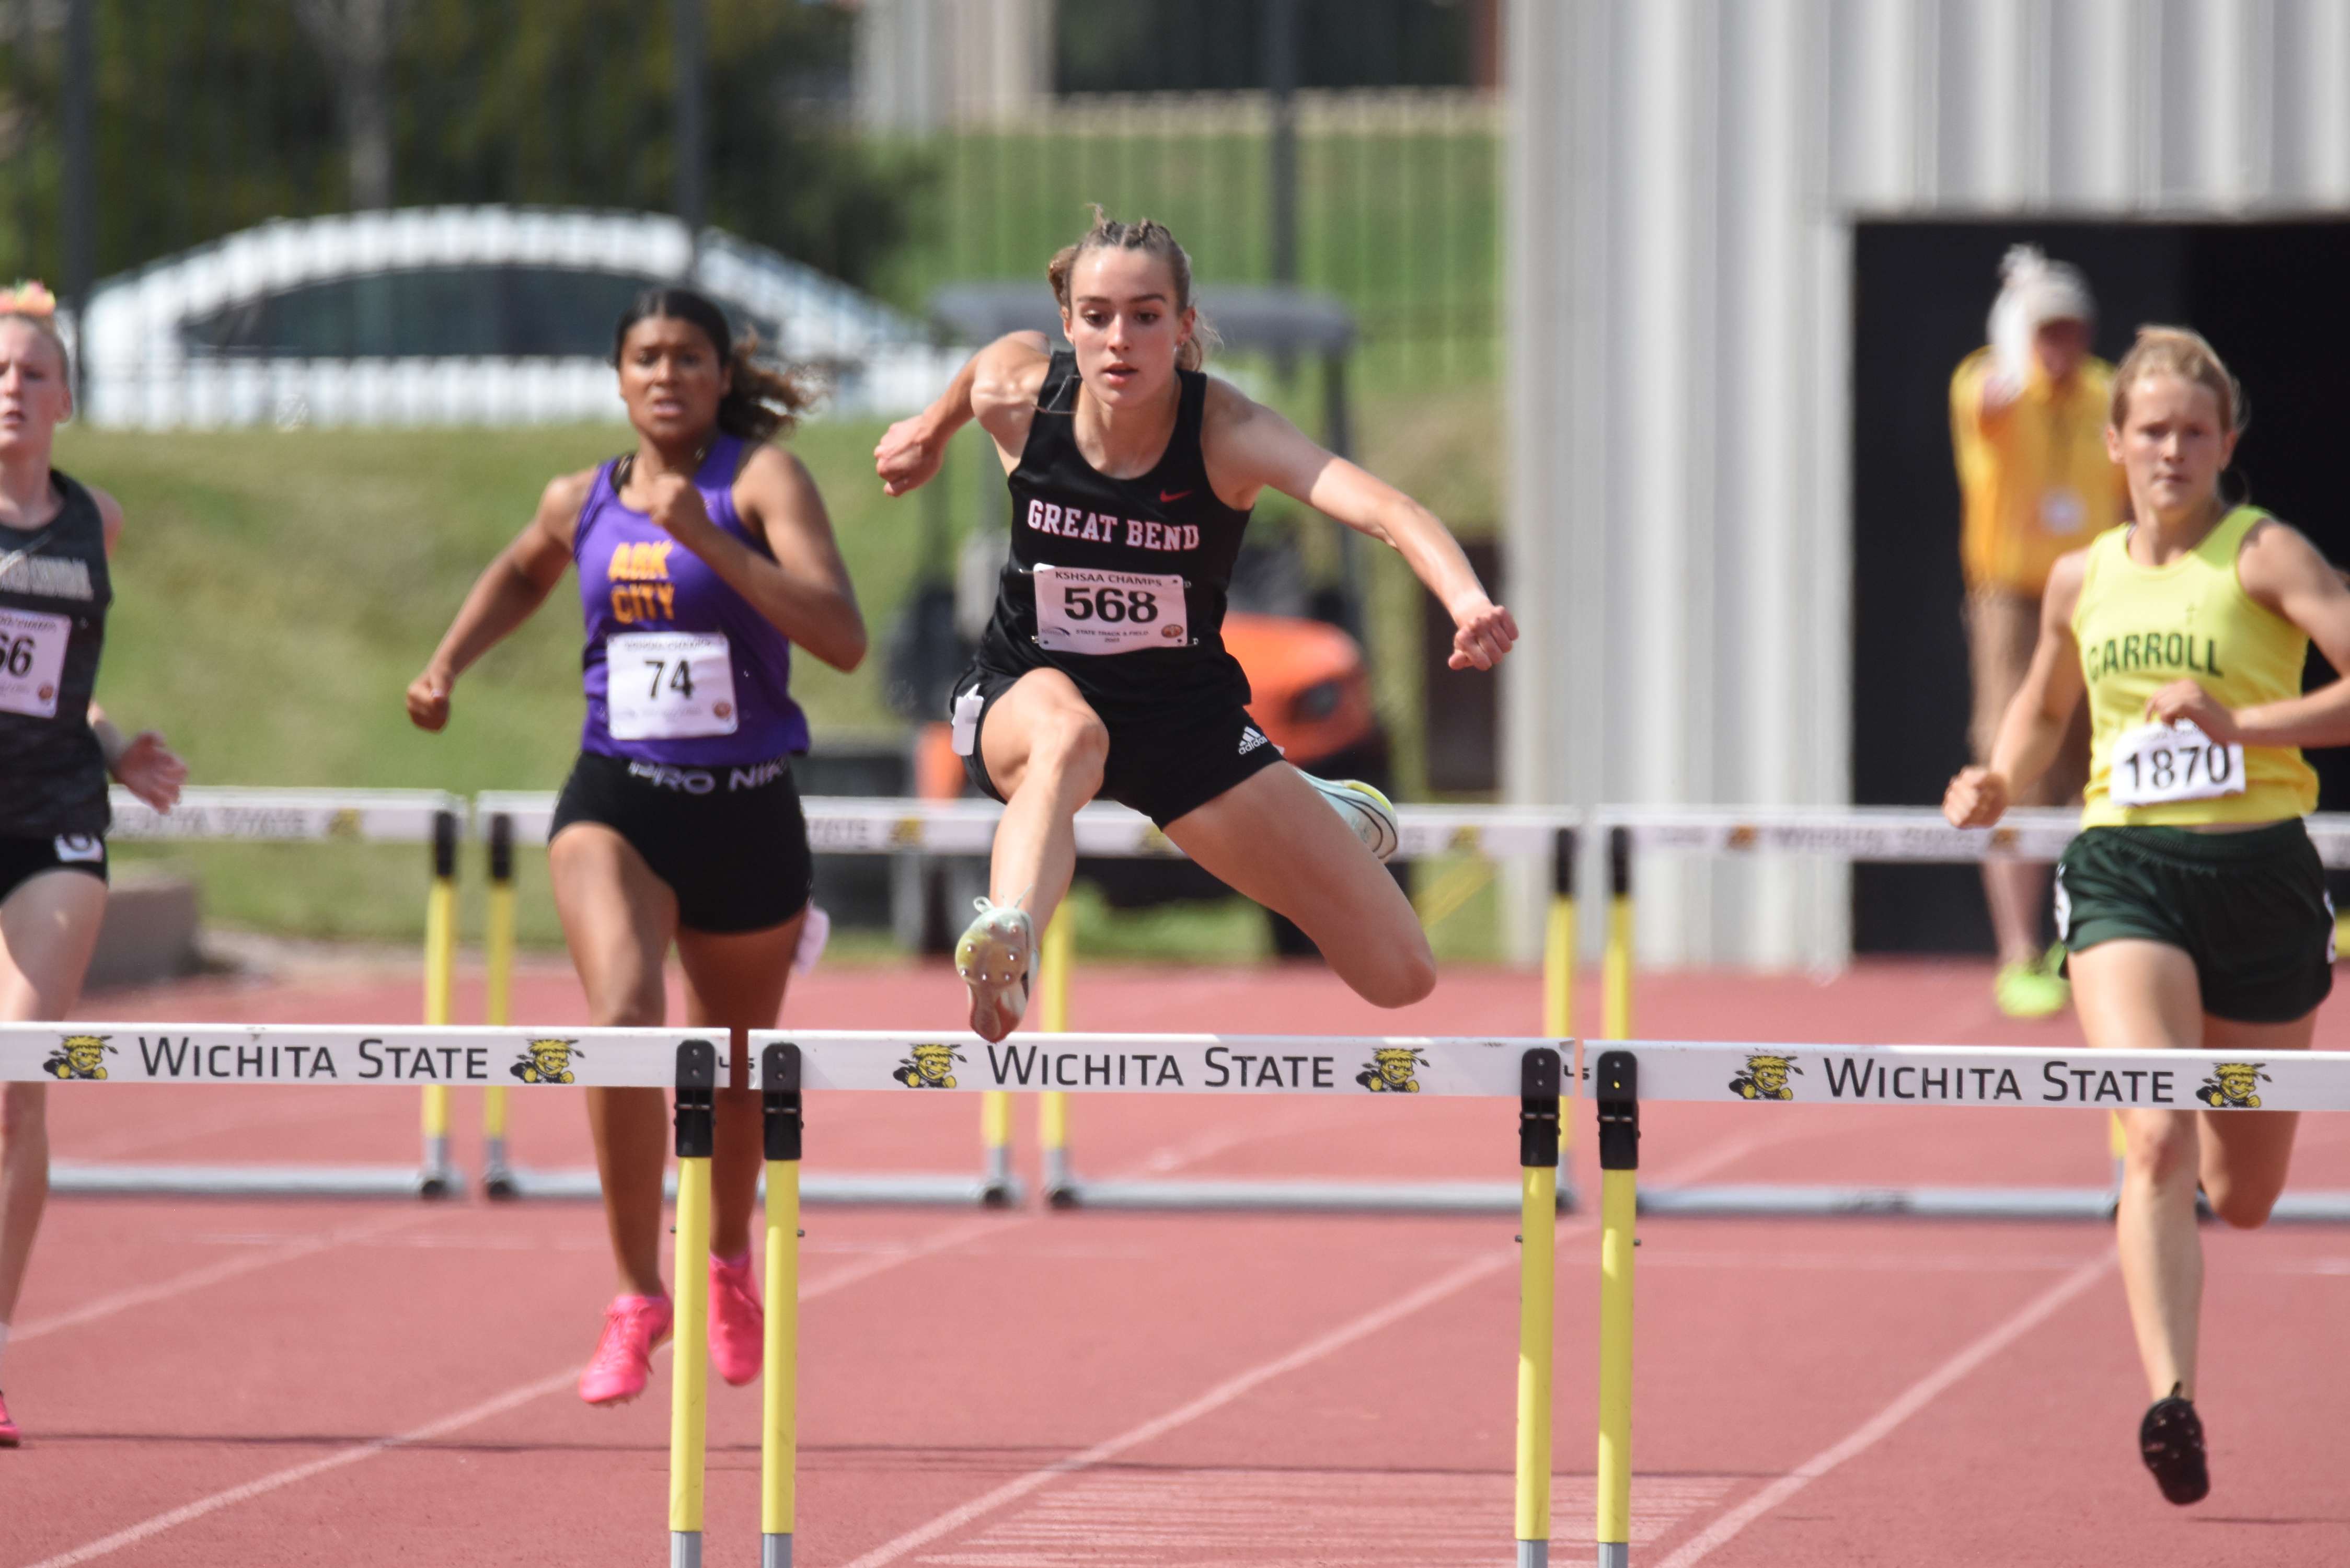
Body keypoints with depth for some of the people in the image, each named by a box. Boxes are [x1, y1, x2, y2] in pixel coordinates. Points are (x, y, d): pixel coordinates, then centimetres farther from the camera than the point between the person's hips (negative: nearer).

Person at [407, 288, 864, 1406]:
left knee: (733, 1060, 16)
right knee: (623, 1017, -25)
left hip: (748, 813, -1)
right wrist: (449, 662, 18)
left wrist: (707, 543, -26)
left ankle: (729, 1260, 47)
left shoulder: (761, 479, -6)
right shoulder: (581, 503, 7)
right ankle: (638, 1298, -18)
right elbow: (523, 572, 33)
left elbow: (843, 640, -20)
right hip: (617, 801, 1)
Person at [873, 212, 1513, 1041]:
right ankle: (1000, 948, -65)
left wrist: (1468, 601, -63)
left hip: (1182, 708, 1)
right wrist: (934, 426, 31)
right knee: (1069, 734, -42)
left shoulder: (1227, 432, -27)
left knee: (1400, 975, 1)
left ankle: (1325, 818, 35)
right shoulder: (1018, 394, -19)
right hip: (1024, 692, -1)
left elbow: (1383, 508, -44)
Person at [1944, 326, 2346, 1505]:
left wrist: (2240, 725, -22)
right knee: (2157, 1142, -23)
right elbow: (2044, 708, 29)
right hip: (2126, 874, 1)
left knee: (2242, 1196, 12)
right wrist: (1999, 783, 9)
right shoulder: (2083, 581, 10)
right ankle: (2171, 1403, -26)